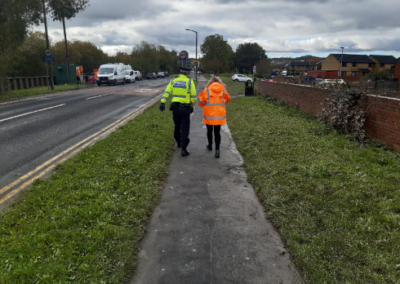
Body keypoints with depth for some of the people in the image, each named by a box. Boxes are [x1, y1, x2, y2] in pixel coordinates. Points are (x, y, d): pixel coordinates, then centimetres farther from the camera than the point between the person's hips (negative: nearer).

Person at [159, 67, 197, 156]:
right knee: (185, 129, 0)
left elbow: (167, 92, -5)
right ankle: (183, 149, -7)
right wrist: (192, 106, 10)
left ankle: (179, 143, 39)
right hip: (185, 108, -3)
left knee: (177, 126, 21)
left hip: (175, 107, 4)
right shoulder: (190, 82, -2)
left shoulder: (173, 81, 7)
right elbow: (193, 96, -2)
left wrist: (162, 103, -11)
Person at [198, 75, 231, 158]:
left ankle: (210, 145, 35)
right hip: (219, 114, 1)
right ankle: (217, 150, -4)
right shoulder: (223, 90, 1)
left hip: (209, 114, -1)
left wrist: (204, 106, 15)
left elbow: (201, 100, -4)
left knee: (209, 130, 18)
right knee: (217, 132, 5)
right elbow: (228, 98, 17)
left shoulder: (207, 89, -6)